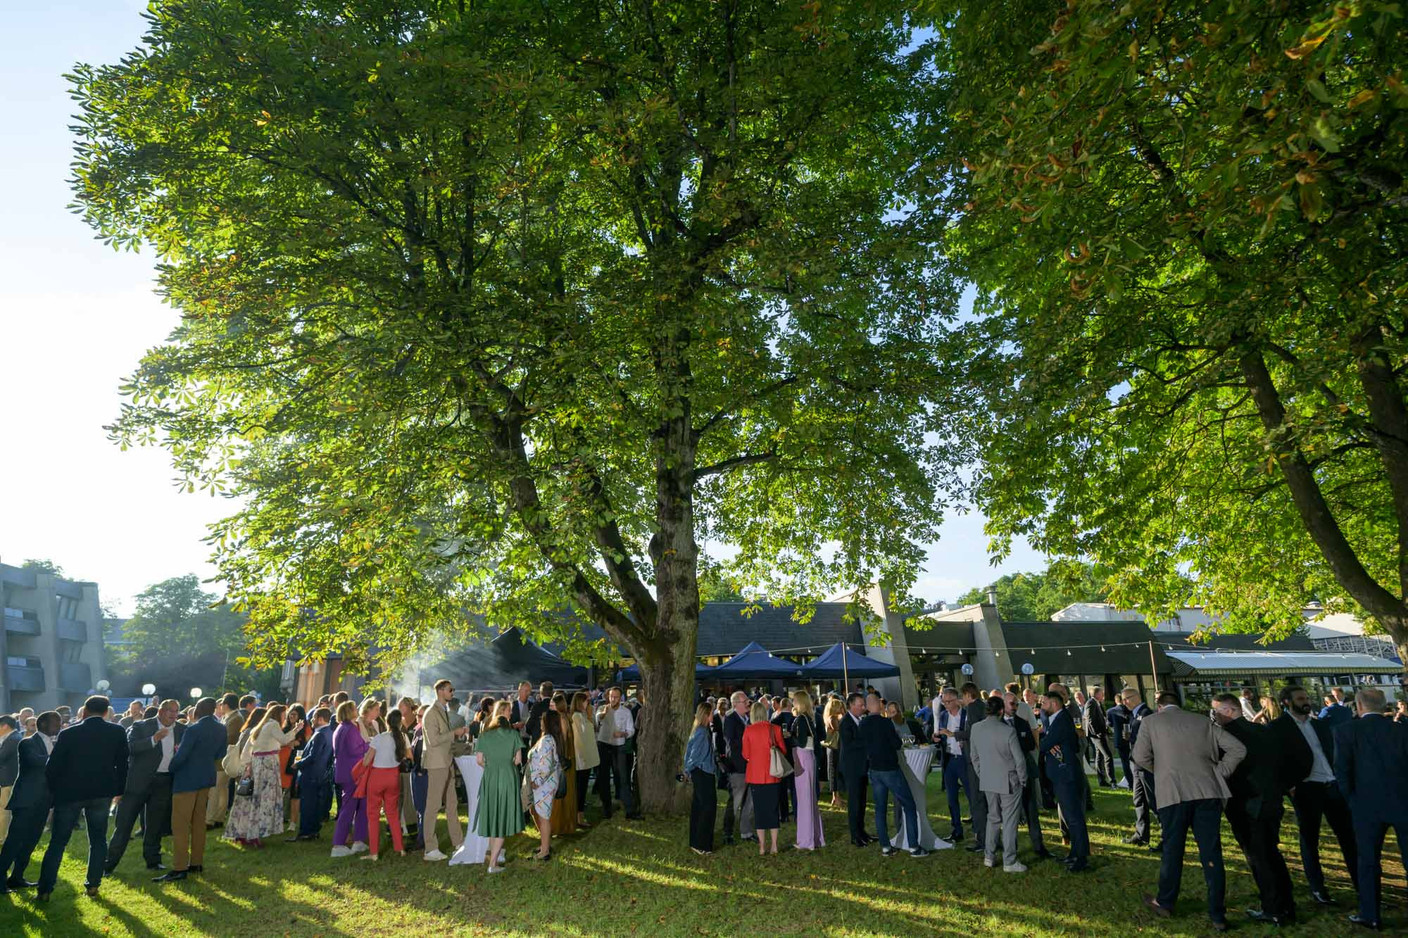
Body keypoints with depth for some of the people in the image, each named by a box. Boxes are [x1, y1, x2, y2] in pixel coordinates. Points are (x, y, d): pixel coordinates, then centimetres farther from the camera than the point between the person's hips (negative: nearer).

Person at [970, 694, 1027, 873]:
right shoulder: (1008, 731, -19)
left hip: (987, 782, 5)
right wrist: (1022, 780, 2)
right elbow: (1019, 759, -13)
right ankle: (1009, 862, 12)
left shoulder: (975, 729, -3)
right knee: (1009, 821, 6)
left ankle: (989, 857, 24)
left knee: (993, 818, 19)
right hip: (1009, 782, -5)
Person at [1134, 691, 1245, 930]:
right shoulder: (1203, 721, 13)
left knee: (1172, 850, 11)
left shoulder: (1151, 722, 6)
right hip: (1207, 792, 2)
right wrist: (1219, 773, 10)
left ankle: (1165, 902, 26)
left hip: (1173, 794, -2)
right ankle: (1217, 915, 12)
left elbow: (1140, 757, -3)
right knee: (1212, 854, 7)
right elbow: (1238, 749, 7)